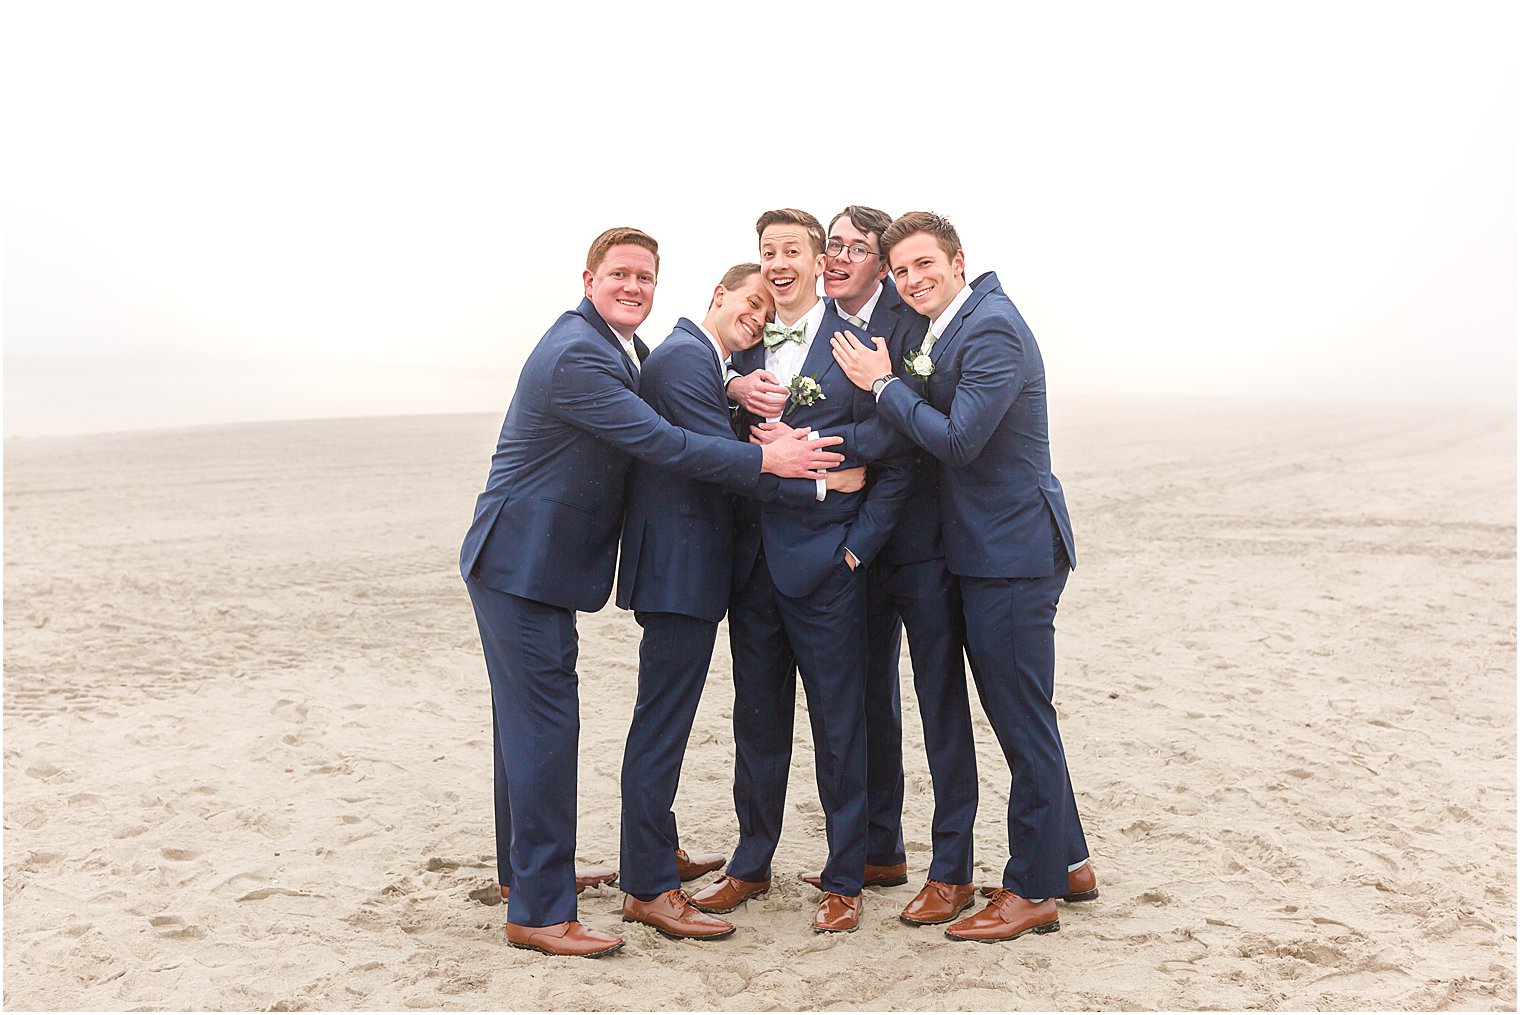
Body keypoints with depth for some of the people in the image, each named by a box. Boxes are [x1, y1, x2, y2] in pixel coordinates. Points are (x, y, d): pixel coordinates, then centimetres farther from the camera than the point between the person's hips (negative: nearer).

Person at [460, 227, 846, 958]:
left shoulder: (620, 349, 11)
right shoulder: (576, 354, -21)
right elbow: (661, 444, -26)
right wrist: (767, 460, -24)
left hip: (539, 564, 11)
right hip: (521, 563, -11)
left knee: (530, 719, 20)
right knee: (545, 723, -8)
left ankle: (524, 865, 35)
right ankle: (540, 913, -2)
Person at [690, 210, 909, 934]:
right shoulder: (743, 347, 11)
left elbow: (895, 462, -5)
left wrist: (858, 544, -9)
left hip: (824, 562, -5)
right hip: (753, 560, 5)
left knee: (838, 724, 4)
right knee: (757, 719, 15)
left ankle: (845, 879, 17)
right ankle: (752, 863, 29)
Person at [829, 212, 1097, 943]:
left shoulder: (992, 328, -17)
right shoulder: (940, 332, 13)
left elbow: (960, 440, -23)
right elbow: (926, 426, 15)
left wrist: (885, 385, -14)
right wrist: (889, 386, 0)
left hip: (1014, 548, -10)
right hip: (982, 551, 10)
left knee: (1023, 719, -1)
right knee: (1019, 717, 17)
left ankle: (1033, 890, 11)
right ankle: (1067, 862, 31)